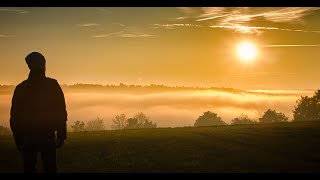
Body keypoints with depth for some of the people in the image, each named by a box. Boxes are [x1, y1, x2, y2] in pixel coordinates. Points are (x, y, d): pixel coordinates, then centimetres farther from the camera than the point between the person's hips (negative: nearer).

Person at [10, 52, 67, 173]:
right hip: (47, 136, -1)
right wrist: (61, 135, -1)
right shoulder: (52, 85, -4)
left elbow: (14, 116, 4)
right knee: (50, 169, 5)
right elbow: (61, 112, -7)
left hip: (27, 137, 2)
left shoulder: (20, 88, 2)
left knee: (29, 168, 9)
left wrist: (18, 140, 10)